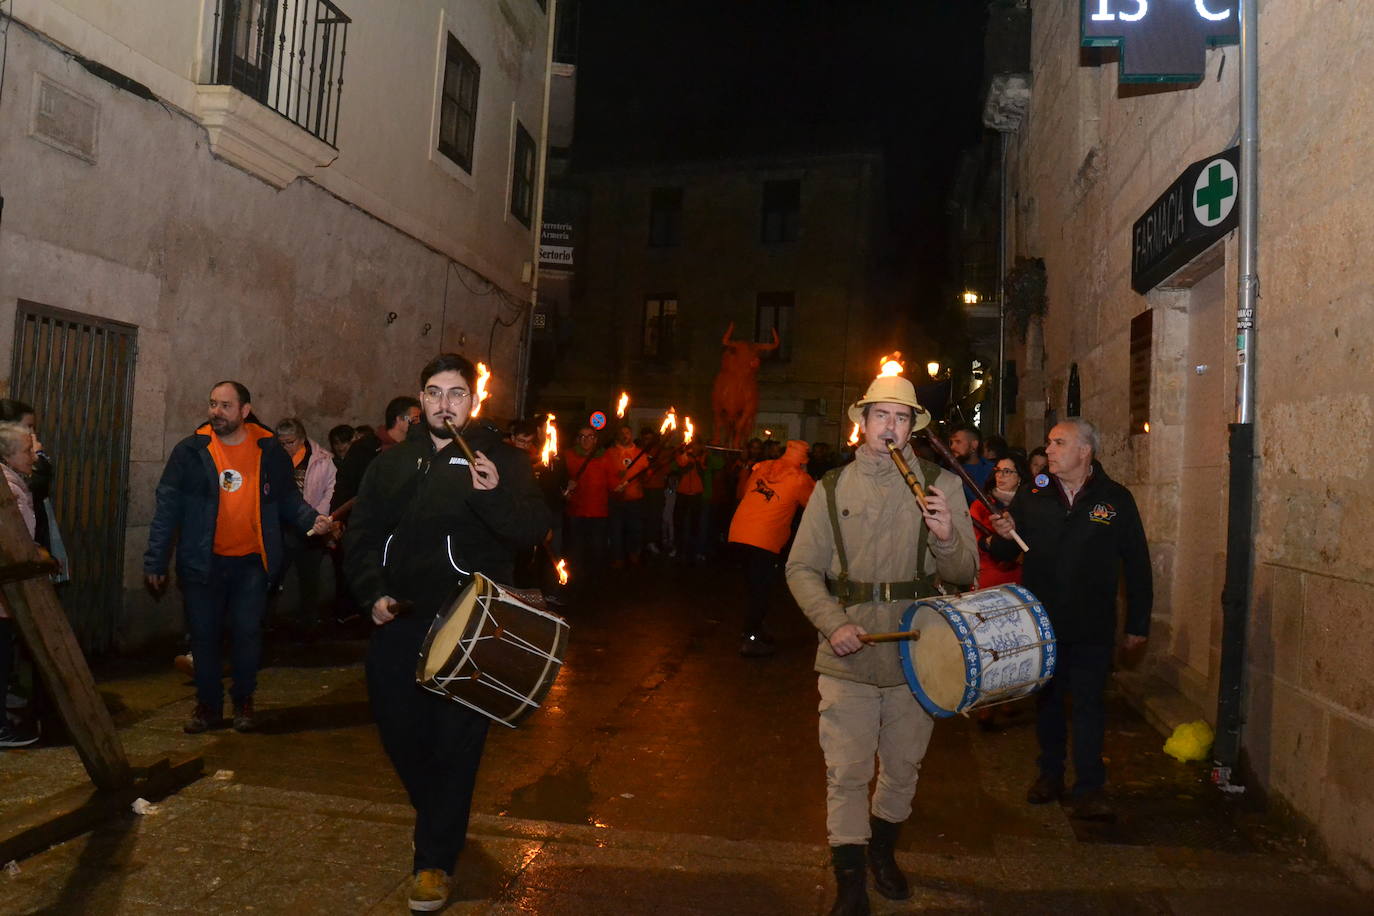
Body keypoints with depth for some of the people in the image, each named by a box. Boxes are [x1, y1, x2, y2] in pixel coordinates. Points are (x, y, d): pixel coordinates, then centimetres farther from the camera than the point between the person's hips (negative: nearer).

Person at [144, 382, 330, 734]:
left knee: (248, 633, 4)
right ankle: (208, 703, 27)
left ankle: (243, 701, 24)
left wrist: (311, 520, -15)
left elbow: (289, 499, 5)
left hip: (251, 562, 0)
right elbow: (168, 508, -1)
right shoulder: (189, 451, -2)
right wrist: (155, 561, -3)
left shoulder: (270, 451, -1)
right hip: (202, 561, 1)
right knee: (203, 635, 9)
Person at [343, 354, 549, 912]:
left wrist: (495, 495, -30)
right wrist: (373, 592, -1)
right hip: (398, 620, 5)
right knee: (397, 729, 15)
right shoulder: (393, 464, 10)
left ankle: (435, 860, 16)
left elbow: (534, 532, -12)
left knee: (455, 742, 0)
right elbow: (361, 535, 13)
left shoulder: (502, 460, -2)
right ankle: (438, 819, 41)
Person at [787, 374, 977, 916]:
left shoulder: (941, 486, 0)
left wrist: (946, 538, -24)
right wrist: (833, 623, -13)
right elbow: (801, 568, 3)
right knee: (846, 772, 2)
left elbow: (964, 574, -2)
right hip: (847, 652, -1)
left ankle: (882, 850, 43)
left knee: (903, 767, 17)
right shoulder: (833, 488, 2)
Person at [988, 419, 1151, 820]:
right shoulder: (1031, 496, 4)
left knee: (1089, 704, 1)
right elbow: (1004, 554, 7)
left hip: (1092, 625, -3)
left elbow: (1137, 565, 1)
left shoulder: (1116, 499, -1)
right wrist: (1003, 536, -17)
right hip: (1040, 621, 3)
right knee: (1046, 700, 14)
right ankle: (1050, 774, 28)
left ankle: (1090, 787, 9)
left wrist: (1138, 623, 0)